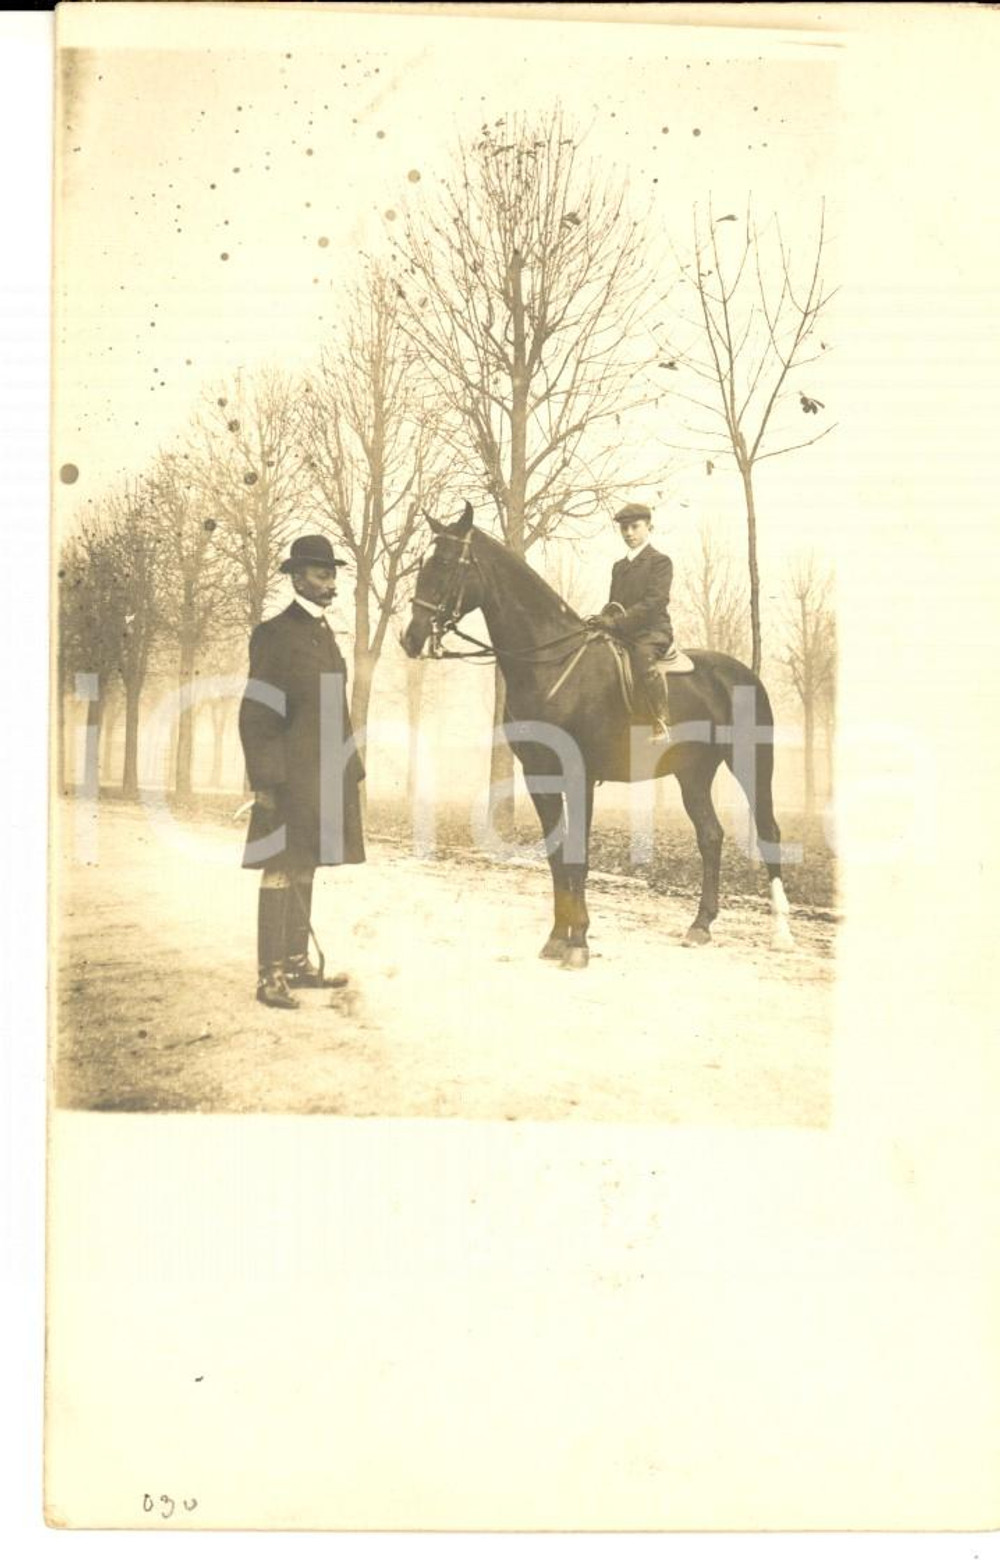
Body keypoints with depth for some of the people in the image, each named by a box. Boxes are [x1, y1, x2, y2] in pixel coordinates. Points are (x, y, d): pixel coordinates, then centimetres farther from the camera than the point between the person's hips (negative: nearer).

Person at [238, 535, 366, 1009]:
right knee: (281, 871, -4)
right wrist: (265, 781, -16)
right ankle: (269, 975, 1)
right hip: (289, 778, -8)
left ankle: (297, 962, 23)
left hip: (323, 776, 8)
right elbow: (254, 716, -12)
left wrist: (349, 770, 16)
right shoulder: (273, 635, -9)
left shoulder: (323, 633, 16)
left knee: (303, 869, 14)